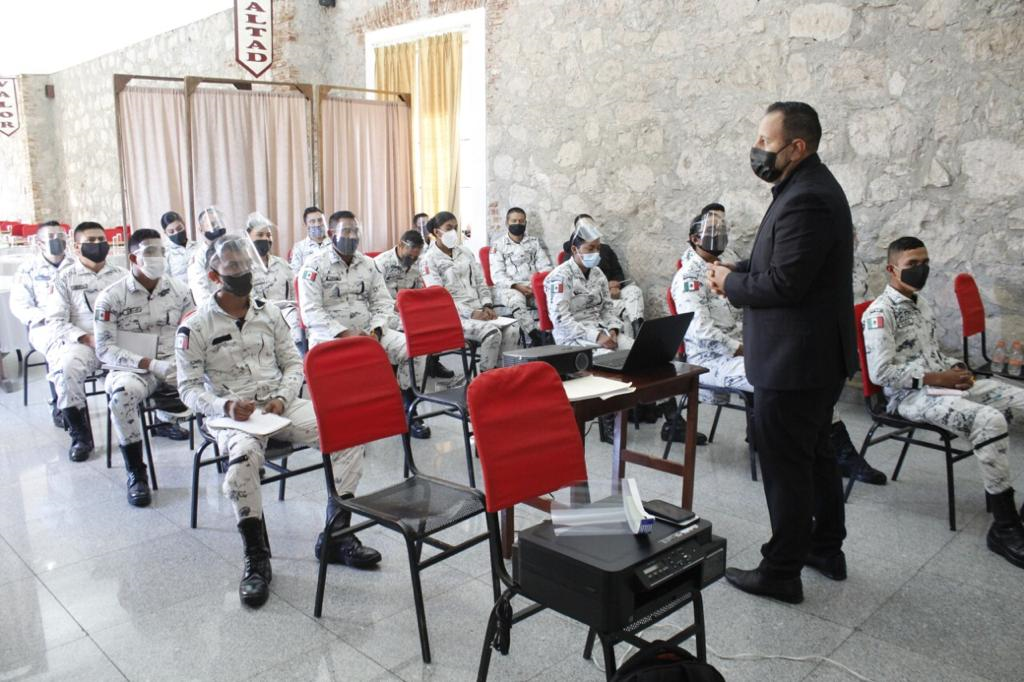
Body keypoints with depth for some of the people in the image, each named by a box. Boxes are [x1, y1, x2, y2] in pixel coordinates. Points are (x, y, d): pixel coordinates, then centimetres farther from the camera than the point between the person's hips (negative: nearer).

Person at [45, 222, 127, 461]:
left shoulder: (121, 275, 16)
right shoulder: (65, 277, 7)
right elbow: (56, 321, -1)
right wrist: (88, 339, -16)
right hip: (80, 342, -2)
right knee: (66, 365, -34)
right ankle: (80, 436, -16)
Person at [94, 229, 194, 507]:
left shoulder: (179, 290, 5)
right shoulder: (111, 297, -4)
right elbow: (105, 349, -9)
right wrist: (150, 364, -21)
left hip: (175, 367, 3)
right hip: (132, 368, -2)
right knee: (122, 394, -36)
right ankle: (136, 473, -19)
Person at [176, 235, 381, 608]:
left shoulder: (269, 313, 9)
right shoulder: (195, 326, -2)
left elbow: (294, 362, 11)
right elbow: (189, 387, -2)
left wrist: (283, 398, -8)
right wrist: (226, 406, -19)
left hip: (280, 405, 4)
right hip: (233, 413, -4)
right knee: (244, 455, -39)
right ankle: (256, 558, -21)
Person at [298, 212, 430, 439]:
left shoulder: (368, 264, 12)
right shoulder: (314, 266, -4)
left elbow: (383, 303, 9)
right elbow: (311, 313, -12)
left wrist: (376, 331, -11)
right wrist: (345, 333, -22)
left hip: (368, 332, 5)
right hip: (330, 336, -5)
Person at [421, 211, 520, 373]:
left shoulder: (465, 252, 16)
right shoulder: (429, 259, -2)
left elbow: (481, 282, 16)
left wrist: (487, 306, -3)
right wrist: (471, 313, -18)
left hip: (479, 310, 6)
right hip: (455, 315, -6)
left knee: (512, 329, -20)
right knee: (492, 332, -30)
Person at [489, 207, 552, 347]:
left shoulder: (535, 242, 19)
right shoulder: (498, 245, 10)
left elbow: (545, 267, 10)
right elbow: (497, 275, 0)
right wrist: (517, 286, -16)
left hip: (534, 287, 3)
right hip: (508, 288, -2)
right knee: (517, 300, -39)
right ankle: (536, 336, -43)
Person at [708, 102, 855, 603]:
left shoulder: (806, 199, -22)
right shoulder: (808, 189, 11)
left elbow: (784, 283, -25)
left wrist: (729, 284, -10)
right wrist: (738, 270, 3)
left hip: (794, 359, -11)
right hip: (815, 354, 11)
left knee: (785, 464, 0)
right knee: (815, 454, 21)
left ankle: (782, 570, 14)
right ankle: (826, 549, 36)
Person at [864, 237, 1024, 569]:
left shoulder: (922, 304, 17)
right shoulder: (879, 313, -12)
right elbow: (880, 372, -19)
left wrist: (957, 367, 4)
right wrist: (936, 379, -16)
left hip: (944, 383, 9)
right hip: (910, 395, -9)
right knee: (989, 420, -32)